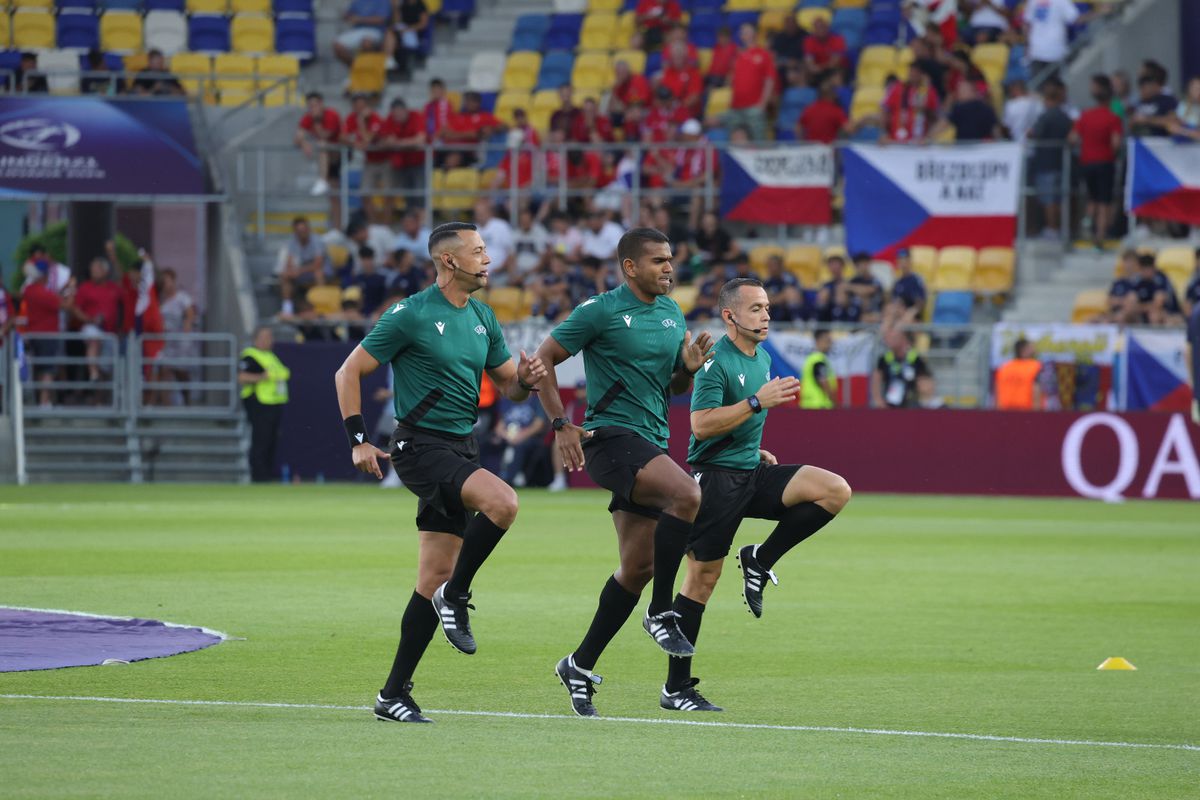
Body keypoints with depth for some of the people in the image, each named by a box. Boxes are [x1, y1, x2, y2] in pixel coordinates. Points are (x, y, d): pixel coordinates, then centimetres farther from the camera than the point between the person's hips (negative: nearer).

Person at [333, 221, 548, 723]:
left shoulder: (482, 318, 12)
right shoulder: (411, 315, -9)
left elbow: (507, 384, 19)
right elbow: (349, 372, -6)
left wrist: (525, 380, -5)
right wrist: (358, 441, -12)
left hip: (461, 450, 7)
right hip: (421, 446, -7)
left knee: (434, 580, 4)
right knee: (502, 502, -30)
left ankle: (394, 695, 9)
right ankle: (456, 597, -10)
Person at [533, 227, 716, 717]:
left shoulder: (672, 314, 15)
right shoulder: (601, 311, -6)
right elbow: (544, 359, -3)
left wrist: (688, 367, 0)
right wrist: (561, 425, -11)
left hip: (650, 445, 8)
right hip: (610, 435, -8)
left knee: (639, 566, 5)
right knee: (687, 495, -30)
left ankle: (581, 665, 17)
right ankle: (661, 613, -18)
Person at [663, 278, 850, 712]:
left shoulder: (762, 359, 14)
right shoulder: (716, 362, -13)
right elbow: (701, 425, -23)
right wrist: (758, 402, -25)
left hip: (752, 472, 8)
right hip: (716, 477, -8)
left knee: (836, 490, -11)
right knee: (703, 576, -5)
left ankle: (759, 561, 2)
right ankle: (676, 689, 2)